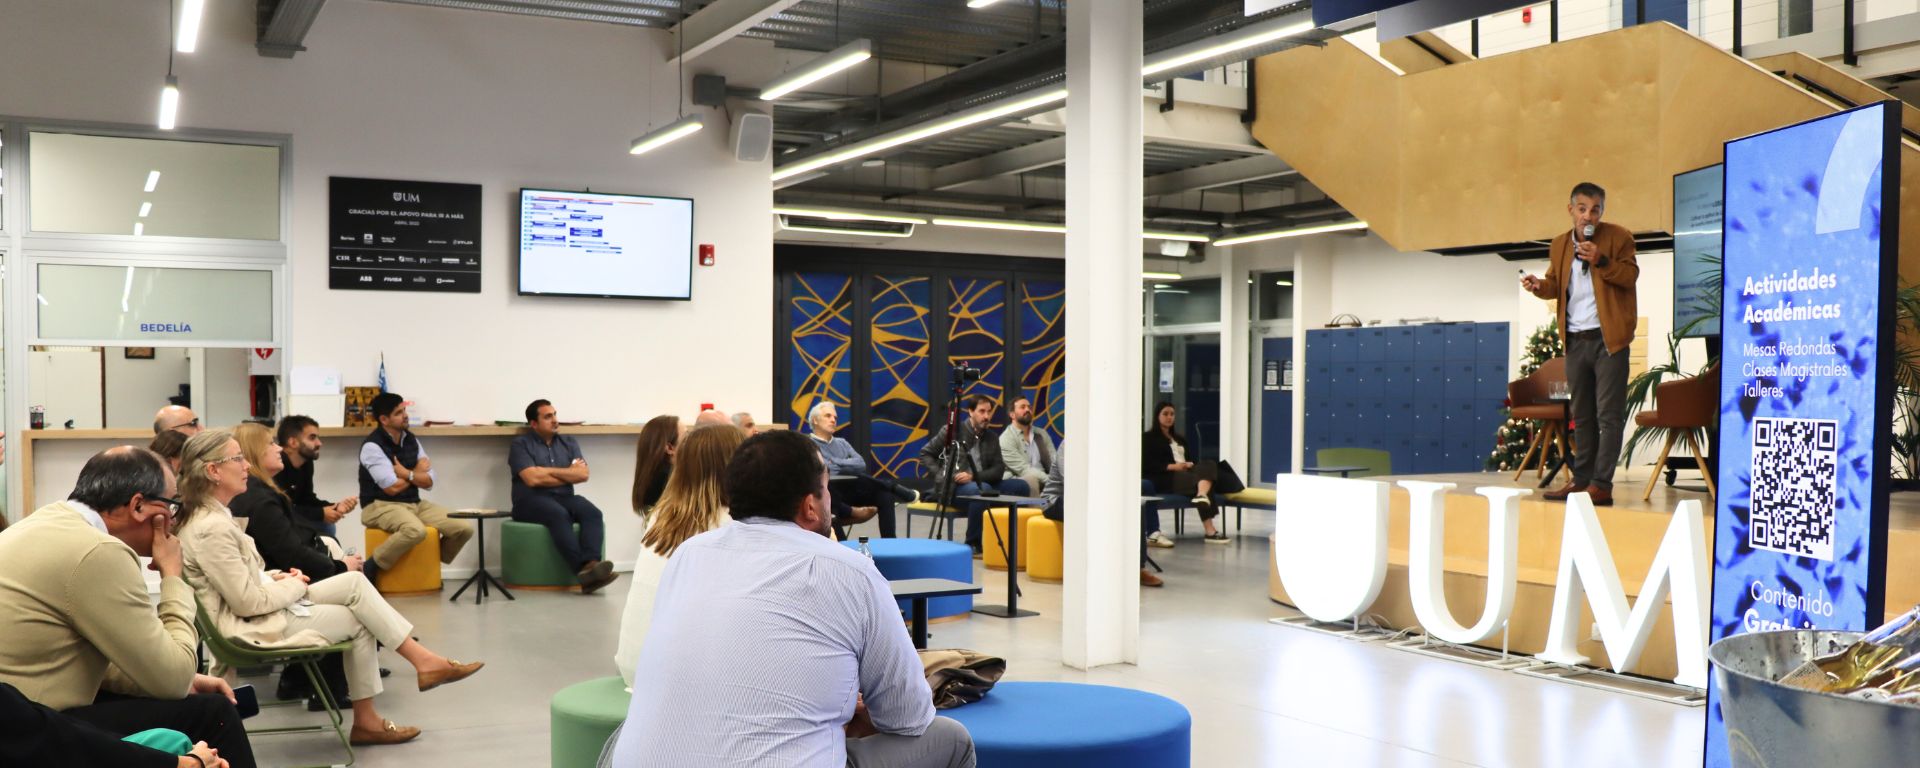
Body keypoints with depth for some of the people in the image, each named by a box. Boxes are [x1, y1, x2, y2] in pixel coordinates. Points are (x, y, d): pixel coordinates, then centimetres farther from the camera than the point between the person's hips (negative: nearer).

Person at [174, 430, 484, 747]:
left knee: (354, 582, -2)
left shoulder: (208, 516, 8)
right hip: (254, 628, -9)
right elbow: (248, 603, -23)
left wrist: (275, 578, 3)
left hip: (264, 609, 9)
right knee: (357, 621, -6)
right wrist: (293, 586, -8)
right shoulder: (211, 528, -25)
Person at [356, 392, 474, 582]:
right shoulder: (372, 446, -12)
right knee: (415, 530, -39)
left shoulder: (411, 440, 9)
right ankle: (369, 569, -18)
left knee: (464, 528, -9)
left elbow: (428, 482, 6)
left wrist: (406, 473, -12)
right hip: (381, 506, -7)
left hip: (415, 503, 7)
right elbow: (392, 487, -18)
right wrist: (417, 472, -1)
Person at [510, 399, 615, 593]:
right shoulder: (521, 444, 3)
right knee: (559, 514, -37)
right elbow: (532, 479, -11)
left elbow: (582, 474, 3)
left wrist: (549, 471, -3)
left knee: (592, 512, -28)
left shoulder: (569, 443, 17)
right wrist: (567, 474, 0)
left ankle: (591, 565, -49)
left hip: (564, 498, 4)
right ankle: (583, 569, -49)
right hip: (531, 501, -4)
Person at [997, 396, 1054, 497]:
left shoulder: (1041, 434, 17)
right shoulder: (1006, 438, -4)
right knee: (1031, 479, -37)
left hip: (1044, 482, 5)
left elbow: (1054, 462, 7)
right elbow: (1024, 470, -13)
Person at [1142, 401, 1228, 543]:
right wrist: (1172, 466, -15)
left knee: (1209, 465, -27)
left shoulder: (1179, 438, 32)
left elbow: (1190, 458, 24)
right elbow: (1147, 464, -5)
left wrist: (1190, 464, -2)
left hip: (1186, 472, 6)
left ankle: (1202, 495, -52)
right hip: (1166, 478, -6)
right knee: (1199, 480, -30)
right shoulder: (1148, 438, 9)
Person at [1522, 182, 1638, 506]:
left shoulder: (1617, 237, -4)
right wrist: (1539, 286, -6)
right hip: (1575, 339, 6)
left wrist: (1601, 261, -24)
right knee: (1582, 414, 13)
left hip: (1608, 337, -6)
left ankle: (1601, 485, -6)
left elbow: (1631, 275, -10)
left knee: (1608, 414, -6)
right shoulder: (1560, 245, 9)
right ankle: (1582, 479, 20)